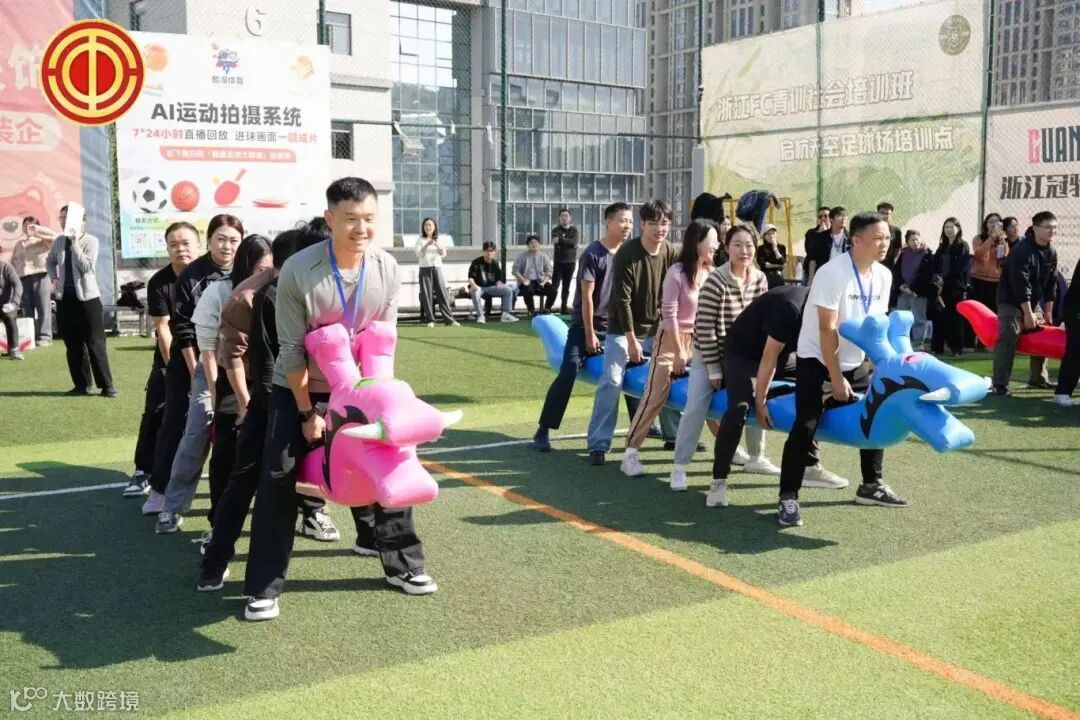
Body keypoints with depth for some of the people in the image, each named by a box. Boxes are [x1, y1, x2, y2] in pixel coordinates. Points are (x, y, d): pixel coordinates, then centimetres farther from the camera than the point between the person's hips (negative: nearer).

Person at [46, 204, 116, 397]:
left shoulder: (91, 241, -7)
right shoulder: (59, 241, 7)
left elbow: (87, 267, -20)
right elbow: (50, 262, 24)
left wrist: (75, 243, -19)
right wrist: (54, 278, 7)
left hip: (87, 298, -5)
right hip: (65, 299, 5)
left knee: (95, 343, -5)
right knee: (73, 345, 7)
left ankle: (107, 385, 0)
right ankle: (82, 384, 16)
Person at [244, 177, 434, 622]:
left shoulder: (387, 269, -14)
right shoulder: (298, 271, -25)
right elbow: (291, 349, -18)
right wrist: (308, 412, -15)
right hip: (298, 389, -3)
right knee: (277, 481, -5)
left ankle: (403, 565, 21)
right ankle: (263, 588, 7)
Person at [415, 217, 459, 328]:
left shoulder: (439, 240, 11)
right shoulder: (420, 240, 5)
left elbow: (443, 254, 1)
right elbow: (418, 254, -8)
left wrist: (437, 244, -16)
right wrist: (427, 245, -22)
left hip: (437, 268, 2)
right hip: (425, 269, -1)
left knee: (442, 293, -3)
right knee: (427, 294, -4)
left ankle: (449, 319, -3)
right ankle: (430, 320, 0)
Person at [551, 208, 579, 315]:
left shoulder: (574, 231, 10)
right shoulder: (556, 230, 5)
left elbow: (575, 241, -11)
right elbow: (555, 240, -17)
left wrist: (561, 240, -18)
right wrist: (568, 241, -24)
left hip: (570, 261, 2)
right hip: (559, 261, -2)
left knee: (566, 286, 7)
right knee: (555, 284, -10)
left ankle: (564, 307, 12)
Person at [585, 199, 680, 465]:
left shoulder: (671, 253, -4)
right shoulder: (627, 254, -19)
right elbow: (622, 299, -19)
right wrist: (631, 340, -19)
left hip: (656, 329, 6)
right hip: (623, 328, -5)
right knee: (611, 381, -13)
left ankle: (675, 434, 26)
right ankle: (599, 444, -9)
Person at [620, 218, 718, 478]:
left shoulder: (710, 272, -1)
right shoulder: (677, 273, -17)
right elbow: (669, 315, -15)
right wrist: (679, 352, -13)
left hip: (698, 339, 6)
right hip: (671, 338, -6)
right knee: (655, 395, -10)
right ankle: (630, 454, -9)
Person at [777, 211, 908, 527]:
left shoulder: (883, 276, -2)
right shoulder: (832, 273, -24)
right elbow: (827, 330, -24)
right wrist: (835, 378, -22)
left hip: (855, 361, 7)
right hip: (816, 359, -7)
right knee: (806, 426, -14)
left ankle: (871, 486, 26)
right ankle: (788, 497, -6)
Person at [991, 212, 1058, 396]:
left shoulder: (1051, 253, 1)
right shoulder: (1022, 251, -24)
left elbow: (1050, 284, 7)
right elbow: (1021, 285, -25)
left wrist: (1048, 311, 6)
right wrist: (1028, 313, -24)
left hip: (1032, 301, 8)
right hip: (1010, 300, -8)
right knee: (1008, 339, -18)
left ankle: (1038, 378, 25)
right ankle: (999, 384, -20)